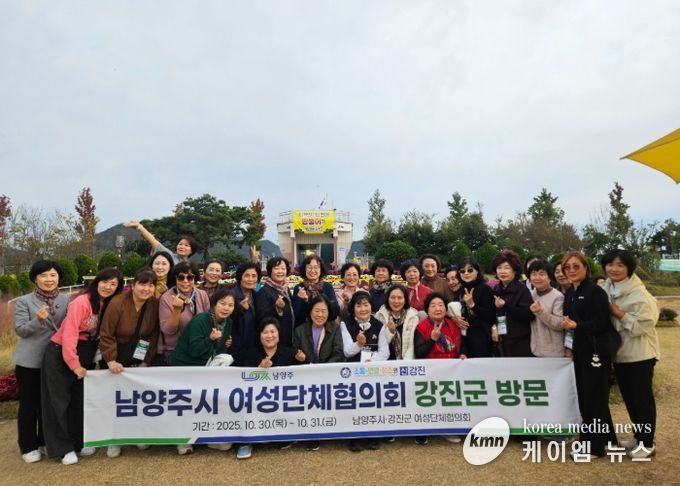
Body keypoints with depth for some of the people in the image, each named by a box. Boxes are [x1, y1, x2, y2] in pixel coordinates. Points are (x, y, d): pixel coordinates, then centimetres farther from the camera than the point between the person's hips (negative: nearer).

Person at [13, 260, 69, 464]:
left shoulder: (66, 300, 1)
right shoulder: (24, 301, -7)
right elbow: (20, 330, -12)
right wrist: (38, 320, -30)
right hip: (29, 361, -3)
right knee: (28, 404, 7)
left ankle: (45, 442, 29)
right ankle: (28, 447, 20)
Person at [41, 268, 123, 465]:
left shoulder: (108, 305, 2)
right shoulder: (81, 302, -20)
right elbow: (69, 334, -22)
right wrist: (74, 364, -20)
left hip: (84, 355, 7)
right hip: (60, 354, -7)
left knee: (81, 400, 12)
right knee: (59, 401, 4)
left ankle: (79, 442, 25)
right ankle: (63, 448, 14)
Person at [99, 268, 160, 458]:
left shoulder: (155, 305, -12)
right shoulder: (117, 303, -22)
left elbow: (154, 335, -6)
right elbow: (106, 334, -17)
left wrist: (146, 361, -8)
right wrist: (111, 360, -20)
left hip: (139, 360, 3)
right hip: (117, 359, -3)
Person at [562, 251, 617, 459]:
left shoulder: (595, 291, -13)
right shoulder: (569, 293, 10)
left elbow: (602, 322, -20)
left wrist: (576, 326, -29)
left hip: (596, 350, -8)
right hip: (581, 350, 8)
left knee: (594, 397, 0)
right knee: (584, 396, 14)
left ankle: (593, 446, 13)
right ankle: (604, 437, 31)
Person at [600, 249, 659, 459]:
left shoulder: (640, 294, -16)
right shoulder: (605, 290, 3)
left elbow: (641, 325, -22)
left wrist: (617, 312, -21)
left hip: (640, 354, -7)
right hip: (620, 352, 7)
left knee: (642, 398, 3)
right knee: (629, 397, 16)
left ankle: (647, 443, 16)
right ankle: (638, 437, 31)